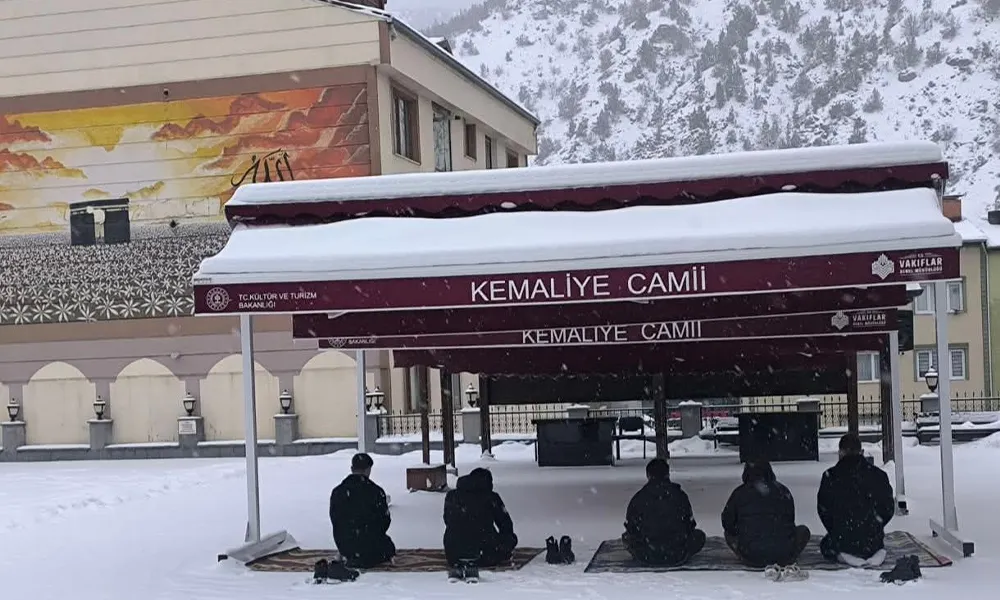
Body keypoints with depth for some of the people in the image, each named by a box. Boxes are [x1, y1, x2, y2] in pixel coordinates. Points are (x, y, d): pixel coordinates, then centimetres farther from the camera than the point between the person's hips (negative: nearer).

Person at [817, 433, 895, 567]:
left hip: (841, 540, -2)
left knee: (826, 546, 32)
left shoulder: (830, 476, -7)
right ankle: (877, 553, 1)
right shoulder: (878, 475, -2)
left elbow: (823, 509, 1)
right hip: (872, 540, 2)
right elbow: (888, 508, 6)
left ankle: (840, 556, -4)